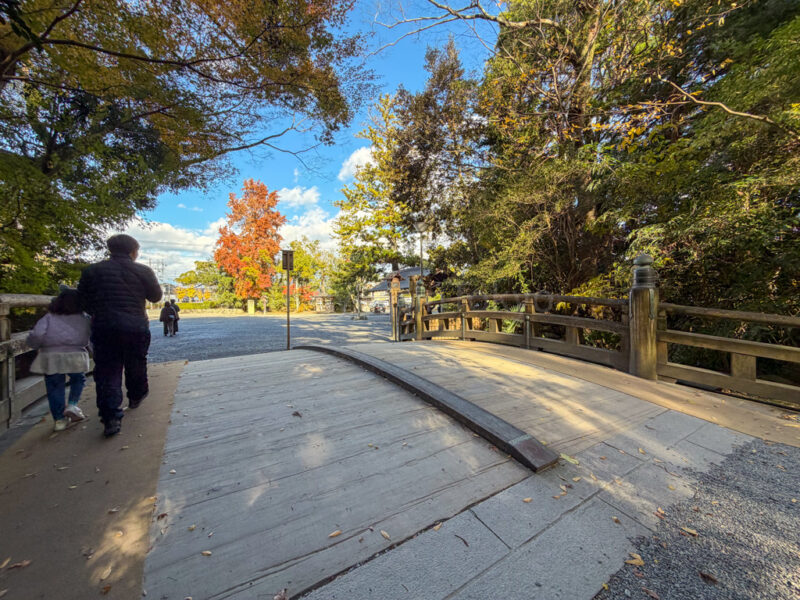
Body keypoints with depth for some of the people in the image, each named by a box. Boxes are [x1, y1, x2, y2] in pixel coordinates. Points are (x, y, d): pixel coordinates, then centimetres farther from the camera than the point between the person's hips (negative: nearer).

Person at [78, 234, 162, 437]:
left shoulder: (92, 270, 4)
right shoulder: (143, 271, -3)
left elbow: (83, 300, 9)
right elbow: (156, 296, 5)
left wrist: (97, 314, 24)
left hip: (103, 327, 1)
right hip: (136, 327, -1)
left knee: (107, 372, 4)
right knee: (136, 365, 19)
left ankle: (111, 418, -1)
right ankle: (136, 396, 39)